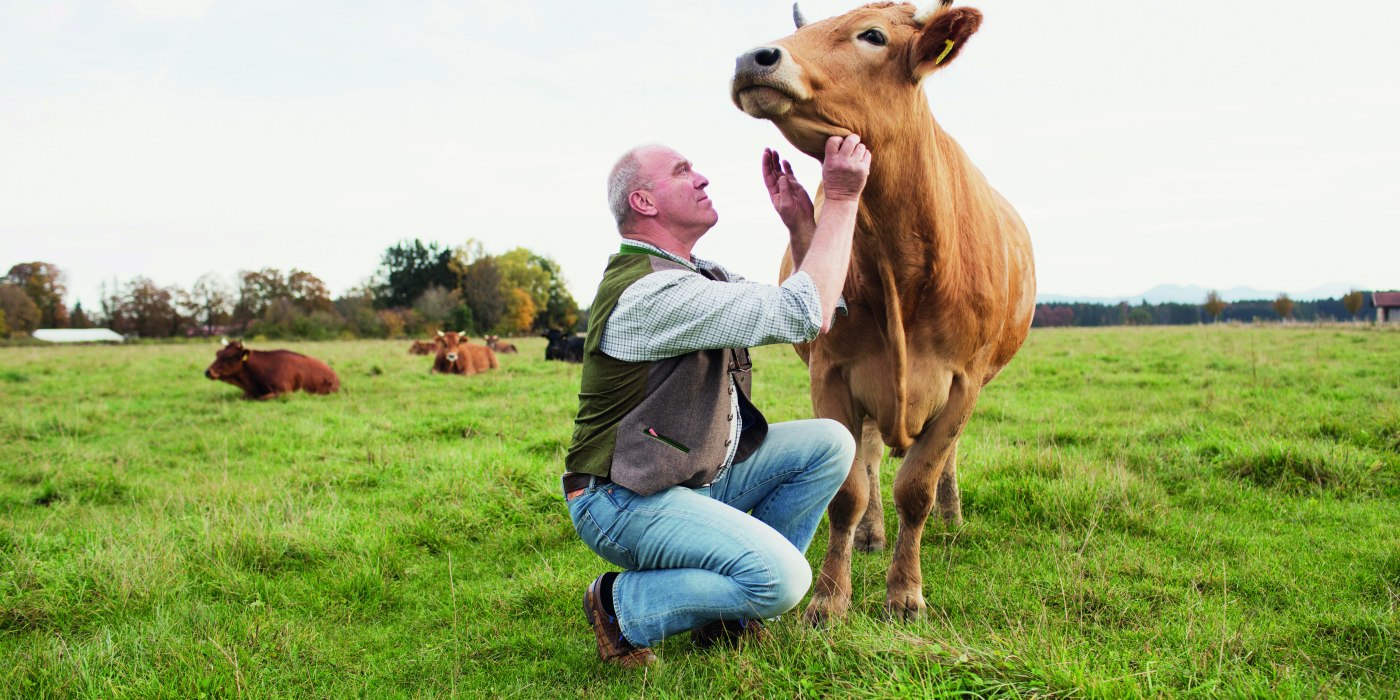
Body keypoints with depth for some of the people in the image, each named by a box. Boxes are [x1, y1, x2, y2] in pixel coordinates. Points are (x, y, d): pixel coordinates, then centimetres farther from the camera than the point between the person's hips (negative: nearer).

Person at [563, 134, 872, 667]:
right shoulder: (650, 291, -23)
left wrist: (800, 223, -1)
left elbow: (818, 318, 10)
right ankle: (622, 604, -1)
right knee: (782, 578, -25)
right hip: (624, 502, -10)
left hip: (697, 477, 10)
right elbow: (805, 314, -27)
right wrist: (841, 198, -20)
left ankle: (728, 609, 8)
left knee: (829, 443, 1)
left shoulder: (700, 277, 11)